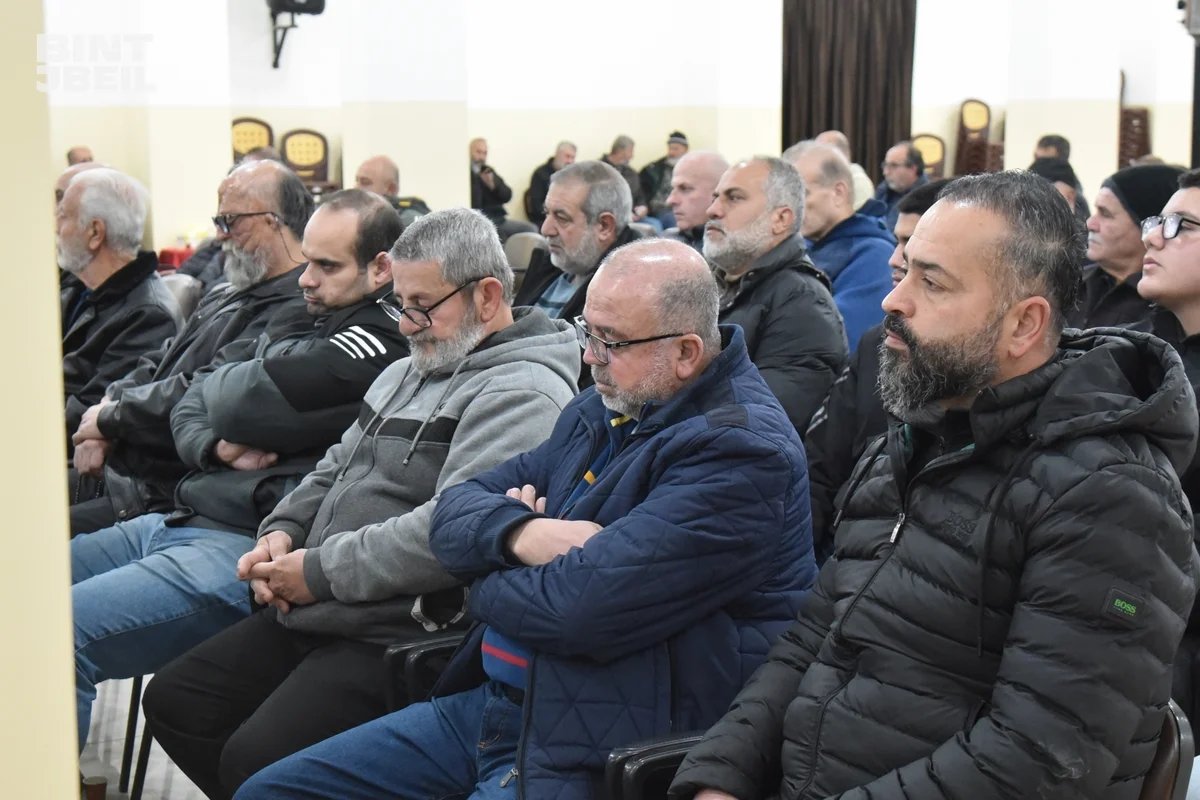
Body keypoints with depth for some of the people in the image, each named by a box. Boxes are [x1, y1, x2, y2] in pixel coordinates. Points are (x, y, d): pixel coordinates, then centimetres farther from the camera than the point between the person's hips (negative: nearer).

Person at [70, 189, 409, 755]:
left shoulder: (379, 345, -11)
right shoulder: (308, 325, 19)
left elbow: (239, 402, -17)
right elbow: (190, 407, 18)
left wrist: (223, 380, 7)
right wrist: (215, 446, -5)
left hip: (243, 547, -10)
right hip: (183, 518, 11)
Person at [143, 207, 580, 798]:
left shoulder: (521, 393, -15)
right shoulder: (410, 372, 19)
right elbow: (336, 470, 26)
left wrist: (319, 571, -19)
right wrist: (282, 532, 5)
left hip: (399, 635, -10)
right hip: (311, 617, 11)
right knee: (173, 702, 11)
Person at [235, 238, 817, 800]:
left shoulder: (741, 451, -18)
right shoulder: (604, 410, 12)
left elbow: (580, 608, -26)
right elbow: (455, 511, 10)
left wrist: (486, 585, -4)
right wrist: (519, 532, -14)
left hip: (587, 751, -9)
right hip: (488, 703, 9)